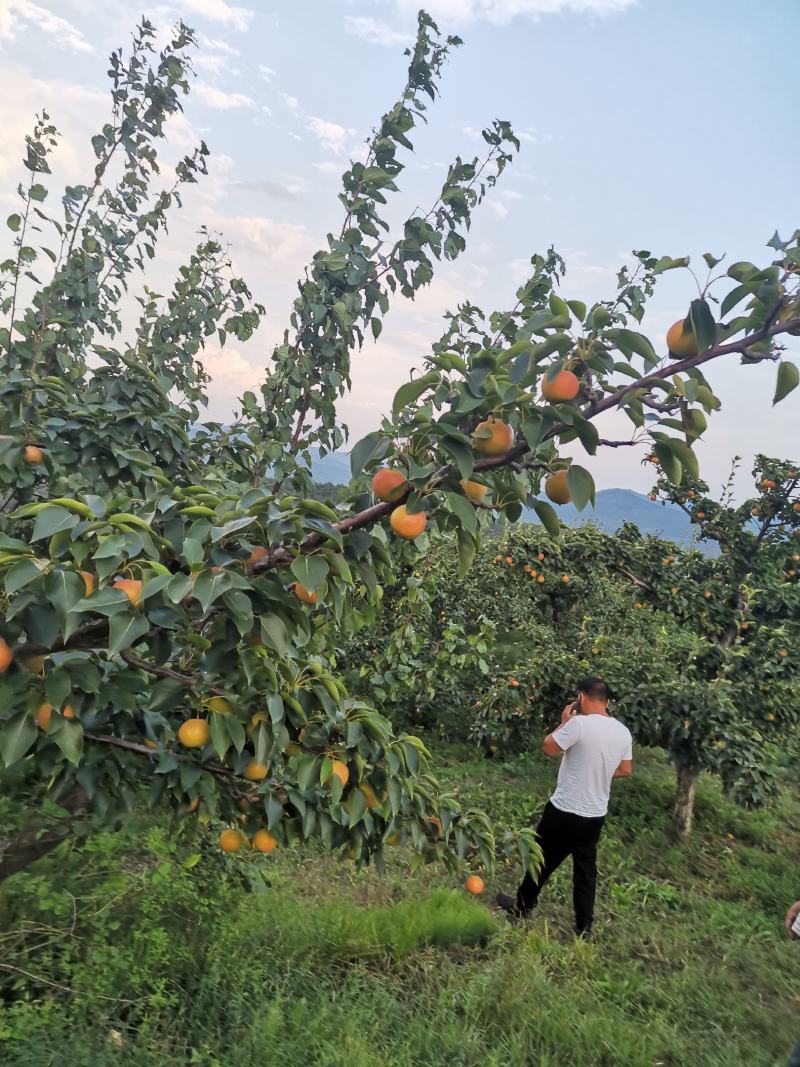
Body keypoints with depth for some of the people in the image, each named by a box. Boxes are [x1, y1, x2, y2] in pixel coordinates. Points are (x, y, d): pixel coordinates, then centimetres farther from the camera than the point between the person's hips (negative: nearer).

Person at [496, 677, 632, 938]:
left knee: (543, 860, 14)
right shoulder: (623, 732, -2)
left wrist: (564, 722, -2)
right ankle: (584, 927, 25)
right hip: (596, 814, 5)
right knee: (586, 867, 18)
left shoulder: (579, 724, -23)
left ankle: (522, 907, 31)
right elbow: (626, 770, 10)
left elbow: (548, 748, -13)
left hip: (565, 810, -5)